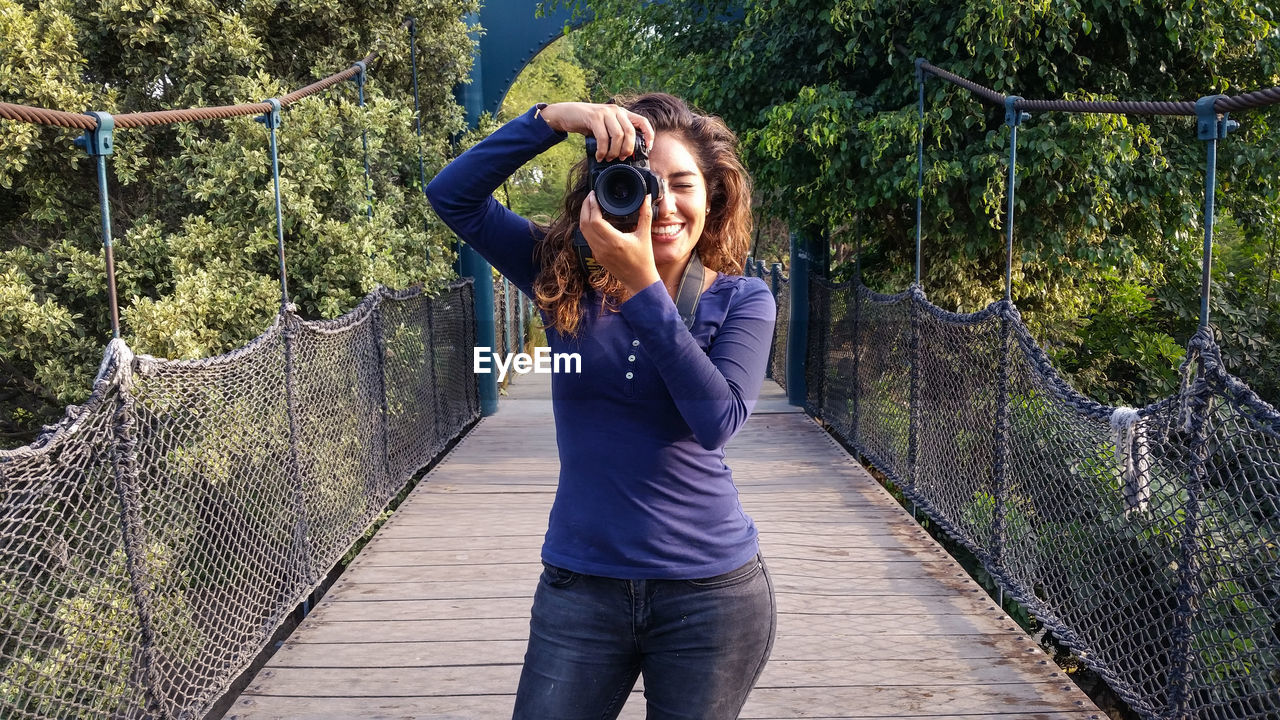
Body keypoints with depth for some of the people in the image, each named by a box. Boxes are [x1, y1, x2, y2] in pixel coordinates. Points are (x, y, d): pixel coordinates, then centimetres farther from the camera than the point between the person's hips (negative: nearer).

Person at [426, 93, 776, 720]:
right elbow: (452, 196, -9)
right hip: (580, 584, 1)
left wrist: (643, 284, -26)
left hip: (711, 591, -1)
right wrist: (554, 117, -21)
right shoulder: (565, 277, -2)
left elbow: (717, 421, -21)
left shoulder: (741, 300, -5)